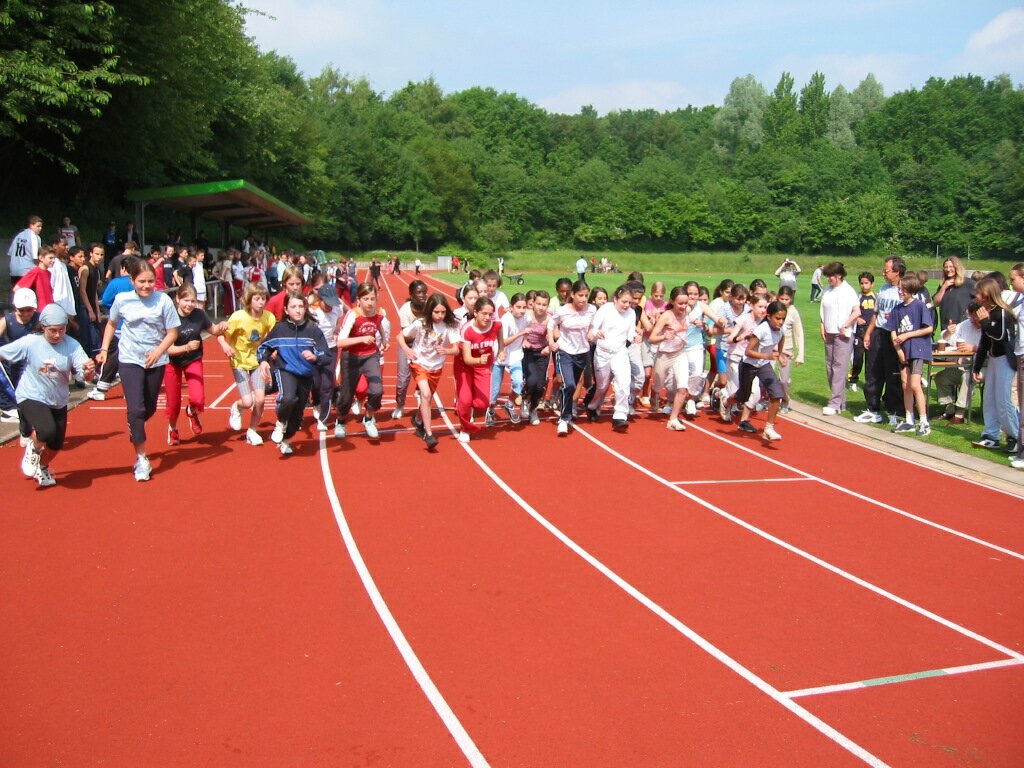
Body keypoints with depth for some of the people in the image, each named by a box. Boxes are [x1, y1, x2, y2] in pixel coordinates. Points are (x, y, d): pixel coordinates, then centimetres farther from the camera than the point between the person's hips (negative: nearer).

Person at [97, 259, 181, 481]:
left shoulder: (163, 300, -10)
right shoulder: (122, 299, -5)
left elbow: (172, 332, -6)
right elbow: (111, 324, 12)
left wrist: (157, 352, -20)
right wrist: (104, 349, 5)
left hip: (155, 361, 1)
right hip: (130, 360, -1)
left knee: (149, 409, 15)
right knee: (136, 409, -12)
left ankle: (134, 427, 50)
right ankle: (141, 459, -4)